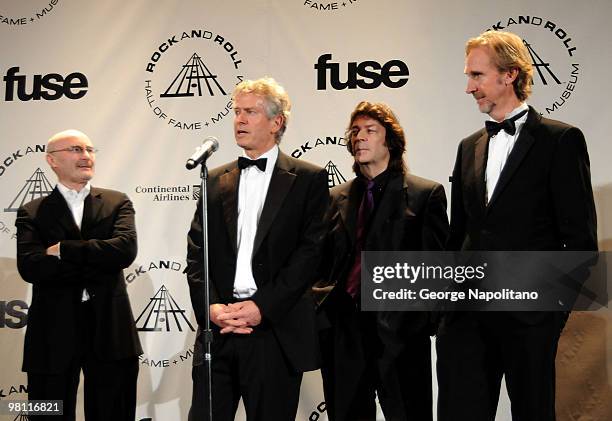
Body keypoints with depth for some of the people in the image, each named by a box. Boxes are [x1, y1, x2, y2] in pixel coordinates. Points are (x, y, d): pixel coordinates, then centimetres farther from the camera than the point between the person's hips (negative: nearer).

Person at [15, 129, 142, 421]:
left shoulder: (117, 203, 9)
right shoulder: (31, 213, 5)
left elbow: (125, 249, -10)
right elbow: (29, 267, -12)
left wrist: (63, 250, -12)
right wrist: (99, 262, -14)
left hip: (110, 330, 1)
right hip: (54, 333, -1)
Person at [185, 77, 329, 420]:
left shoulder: (309, 179, 2)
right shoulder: (216, 181, 15)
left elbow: (312, 251, -7)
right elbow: (197, 253, 9)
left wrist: (263, 306, -13)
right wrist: (210, 306, -7)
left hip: (277, 332, -3)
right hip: (218, 329, 3)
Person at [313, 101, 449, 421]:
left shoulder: (426, 194, 2)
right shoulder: (336, 198, 15)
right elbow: (324, 260, 14)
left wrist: (423, 320, -9)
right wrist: (324, 305, -1)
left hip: (400, 335, -4)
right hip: (343, 335, 4)